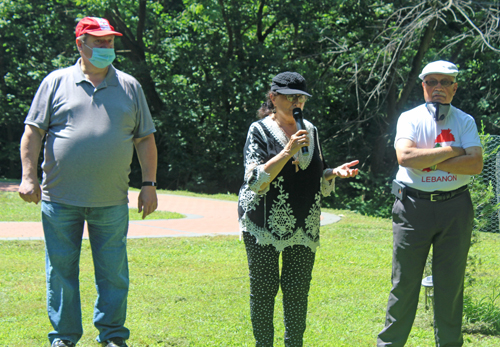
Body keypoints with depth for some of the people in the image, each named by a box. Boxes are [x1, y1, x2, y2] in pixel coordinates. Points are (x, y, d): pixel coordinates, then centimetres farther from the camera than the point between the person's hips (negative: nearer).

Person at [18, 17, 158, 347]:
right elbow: (33, 132, 4)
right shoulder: (56, 83, 5)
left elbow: (145, 139, 12)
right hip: (60, 199, -1)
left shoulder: (130, 87, 11)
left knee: (113, 271, 4)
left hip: (111, 202, 1)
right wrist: (29, 176, -5)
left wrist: (149, 184, 5)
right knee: (61, 270, 5)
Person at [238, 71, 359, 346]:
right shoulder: (260, 130, -3)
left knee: (297, 290, 4)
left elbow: (318, 180, 19)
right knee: (263, 288, -2)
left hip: (303, 226, 4)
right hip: (264, 224, -4)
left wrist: (336, 172, -2)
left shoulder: (309, 130, 12)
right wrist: (288, 152, -21)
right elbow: (256, 181, -15)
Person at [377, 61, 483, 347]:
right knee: (405, 282, 2)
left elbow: (476, 164, -9)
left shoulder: (465, 121, 6)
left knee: (451, 283, 7)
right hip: (414, 206, -2)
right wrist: (451, 151, -14)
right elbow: (405, 156, -18)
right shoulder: (410, 118, 1)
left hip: (455, 208, 2)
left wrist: (431, 162, -15)